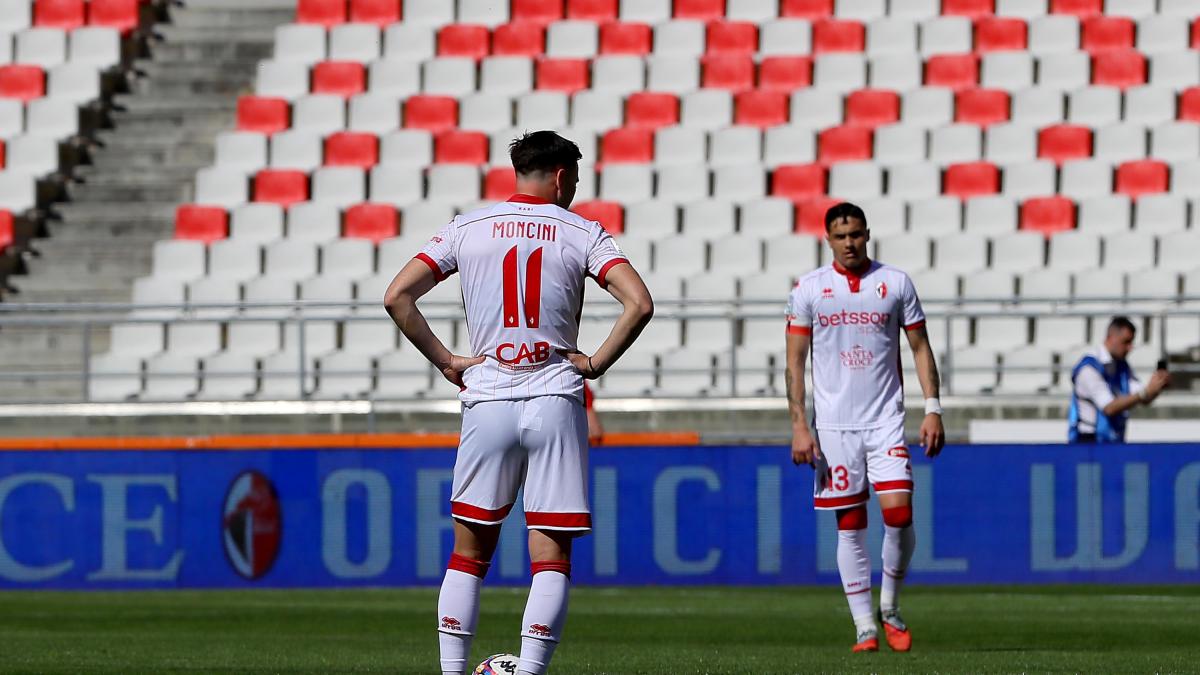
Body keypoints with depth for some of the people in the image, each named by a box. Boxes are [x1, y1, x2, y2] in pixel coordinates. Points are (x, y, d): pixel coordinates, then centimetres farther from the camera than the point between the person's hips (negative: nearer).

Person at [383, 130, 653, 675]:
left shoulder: (467, 228, 7)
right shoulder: (582, 233, 2)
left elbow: (397, 296, 0)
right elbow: (639, 304, -11)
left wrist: (446, 362, 6)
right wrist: (597, 363, 0)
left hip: (486, 400, 2)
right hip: (555, 402, -2)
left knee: (468, 554, 11)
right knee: (551, 559, 0)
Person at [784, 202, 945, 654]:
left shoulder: (896, 283, 5)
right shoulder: (808, 289, 3)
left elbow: (920, 348, 9)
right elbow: (795, 361, 4)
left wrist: (932, 409, 0)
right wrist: (799, 426, -4)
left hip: (886, 421, 0)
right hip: (833, 425, 0)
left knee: (898, 514, -12)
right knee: (850, 527, 0)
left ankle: (890, 609, 10)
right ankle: (864, 627, 5)